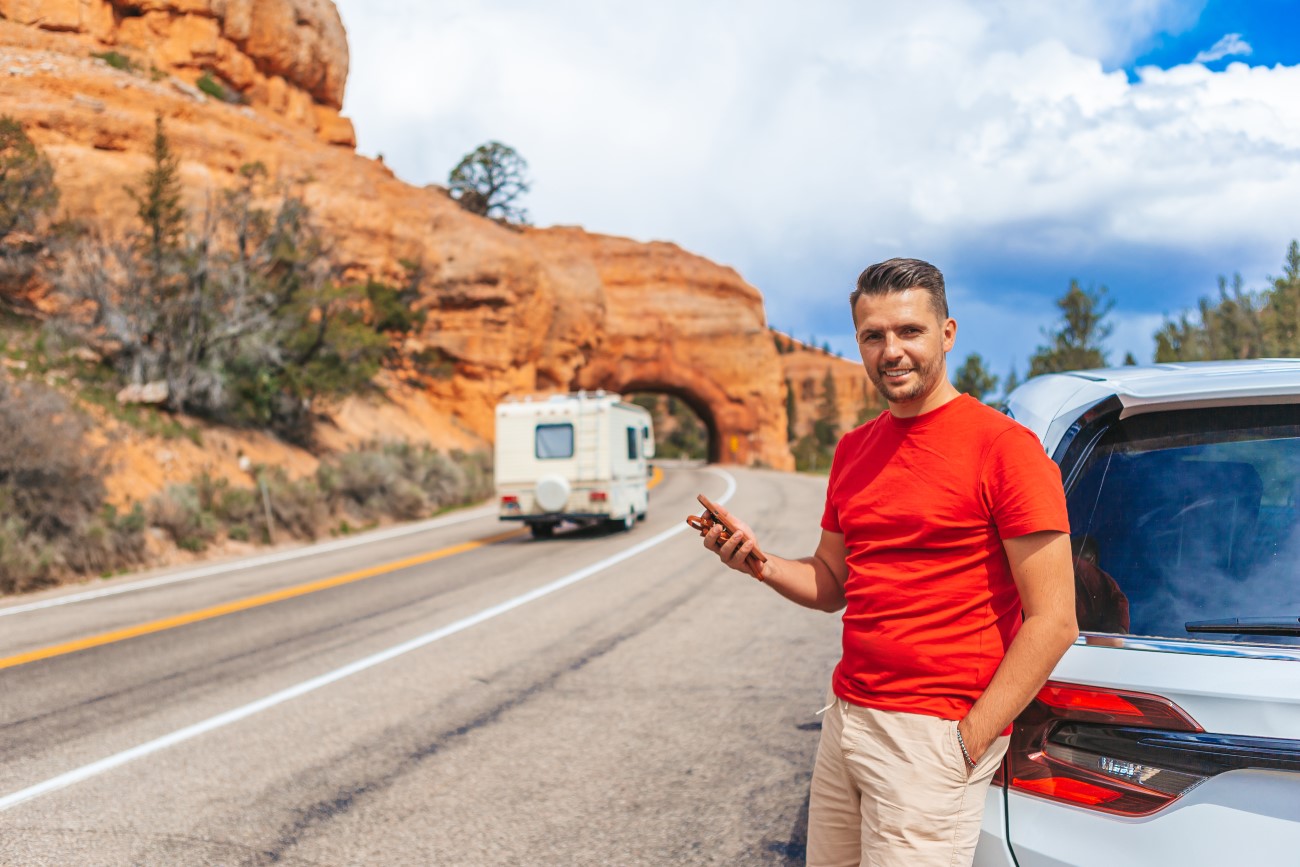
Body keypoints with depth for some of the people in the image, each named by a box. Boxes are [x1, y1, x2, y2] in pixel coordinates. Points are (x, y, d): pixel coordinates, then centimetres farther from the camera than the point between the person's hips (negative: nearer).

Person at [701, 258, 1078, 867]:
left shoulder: (1004, 447, -11)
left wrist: (969, 740, -16)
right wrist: (760, 562, 0)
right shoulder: (853, 450, 12)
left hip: (932, 734, -7)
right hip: (846, 719, 7)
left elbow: (1053, 622, -14)